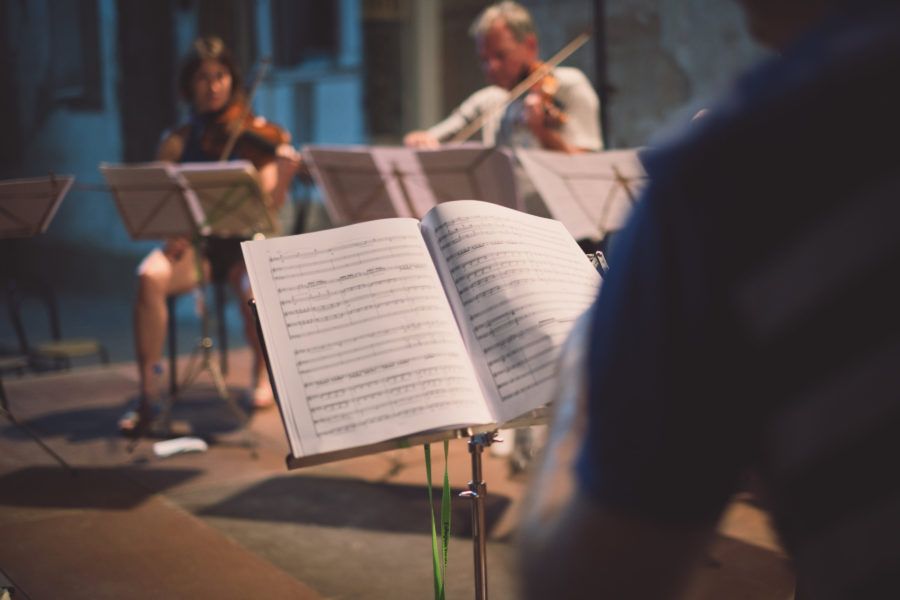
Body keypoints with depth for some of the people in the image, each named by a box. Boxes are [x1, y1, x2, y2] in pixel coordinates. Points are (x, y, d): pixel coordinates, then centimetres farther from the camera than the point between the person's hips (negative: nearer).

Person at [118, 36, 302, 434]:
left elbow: (269, 204, -9)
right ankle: (147, 394, -20)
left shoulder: (253, 135, 2)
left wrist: (285, 173, -29)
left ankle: (262, 370, -2)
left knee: (254, 289, -35)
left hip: (243, 243, -1)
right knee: (150, 275, -31)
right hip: (193, 244, 2)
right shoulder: (178, 143, 7)